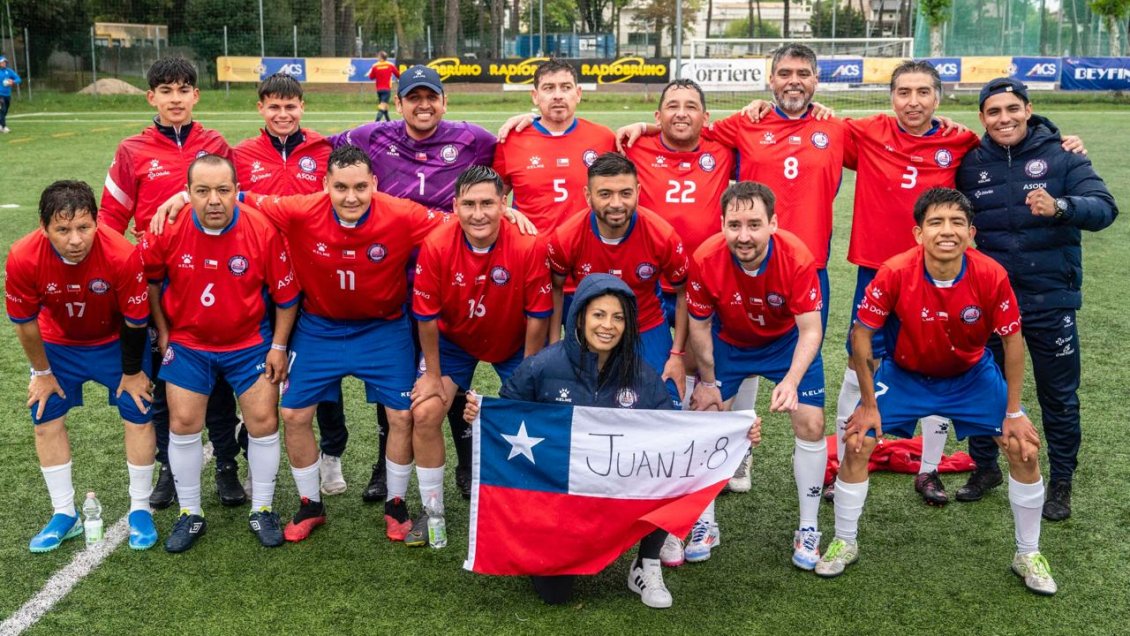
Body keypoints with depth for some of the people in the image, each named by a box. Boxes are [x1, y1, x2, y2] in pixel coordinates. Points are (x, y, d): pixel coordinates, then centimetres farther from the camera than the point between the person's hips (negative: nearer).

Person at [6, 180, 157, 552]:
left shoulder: (122, 255, -36)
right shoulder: (23, 259, -30)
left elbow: (135, 321, -19)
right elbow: (25, 322, -13)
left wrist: (132, 372, -8)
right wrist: (42, 373, -2)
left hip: (117, 341, -2)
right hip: (58, 343, 2)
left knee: (138, 417, -2)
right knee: (46, 420, 4)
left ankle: (140, 511, 16)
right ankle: (64, 516, 20)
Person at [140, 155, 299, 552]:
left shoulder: (262, 231, -20)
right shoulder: (168, 230, -18)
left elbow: (286, 294, -7)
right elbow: (149, 279, 3)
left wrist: (278, 346, -5)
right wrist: (162, 333, 3)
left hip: (250, 343, -1)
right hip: (187, 343, 1)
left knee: (263, 421, 0)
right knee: (183, 423, 1)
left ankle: (262, 510, 19)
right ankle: (190, 514, 19)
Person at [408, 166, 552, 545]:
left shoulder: (528, 246, -29)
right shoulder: (435, 247, -27)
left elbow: (537, 316, -18)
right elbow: (427, 317, -16)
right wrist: (433, 373, -8)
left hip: (514, 342, 0)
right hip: (453, 339, 1)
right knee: (424, 414, -10)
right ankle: (433, 510, 10)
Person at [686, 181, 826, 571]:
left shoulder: (797, 257, -33)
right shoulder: (706, 259, -30)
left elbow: (810, 329, -27)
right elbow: (699, 324, -13)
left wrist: (791, 381, -42)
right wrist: (708, 381, -6)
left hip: (787, 341, -1)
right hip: (727, 342, 1)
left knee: (811, 424, -7)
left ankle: (808, 530, 11)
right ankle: (705, 525, 17)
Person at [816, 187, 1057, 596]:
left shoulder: (991, 276, -27)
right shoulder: (895, 273, -30)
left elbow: (1012, 340, -11)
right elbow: (861, 334, -16)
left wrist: (1014, 412, -8)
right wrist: (868, 404, -11)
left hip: (972, 376, 1)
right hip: (904, 375, -1)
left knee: (1026, 450, -6)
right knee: (857, 444, -10)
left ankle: (1028, 555, 17)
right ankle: (844, 544, 13)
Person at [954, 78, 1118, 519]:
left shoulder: (1061, 156, -6)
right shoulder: (971, 164, 1)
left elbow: (1104, 208, -15)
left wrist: (1060, 207, -34)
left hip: (1050, 299, -2)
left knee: (1059, 395, 8)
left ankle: (1061, 483, 23)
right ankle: (985, 467, 32)